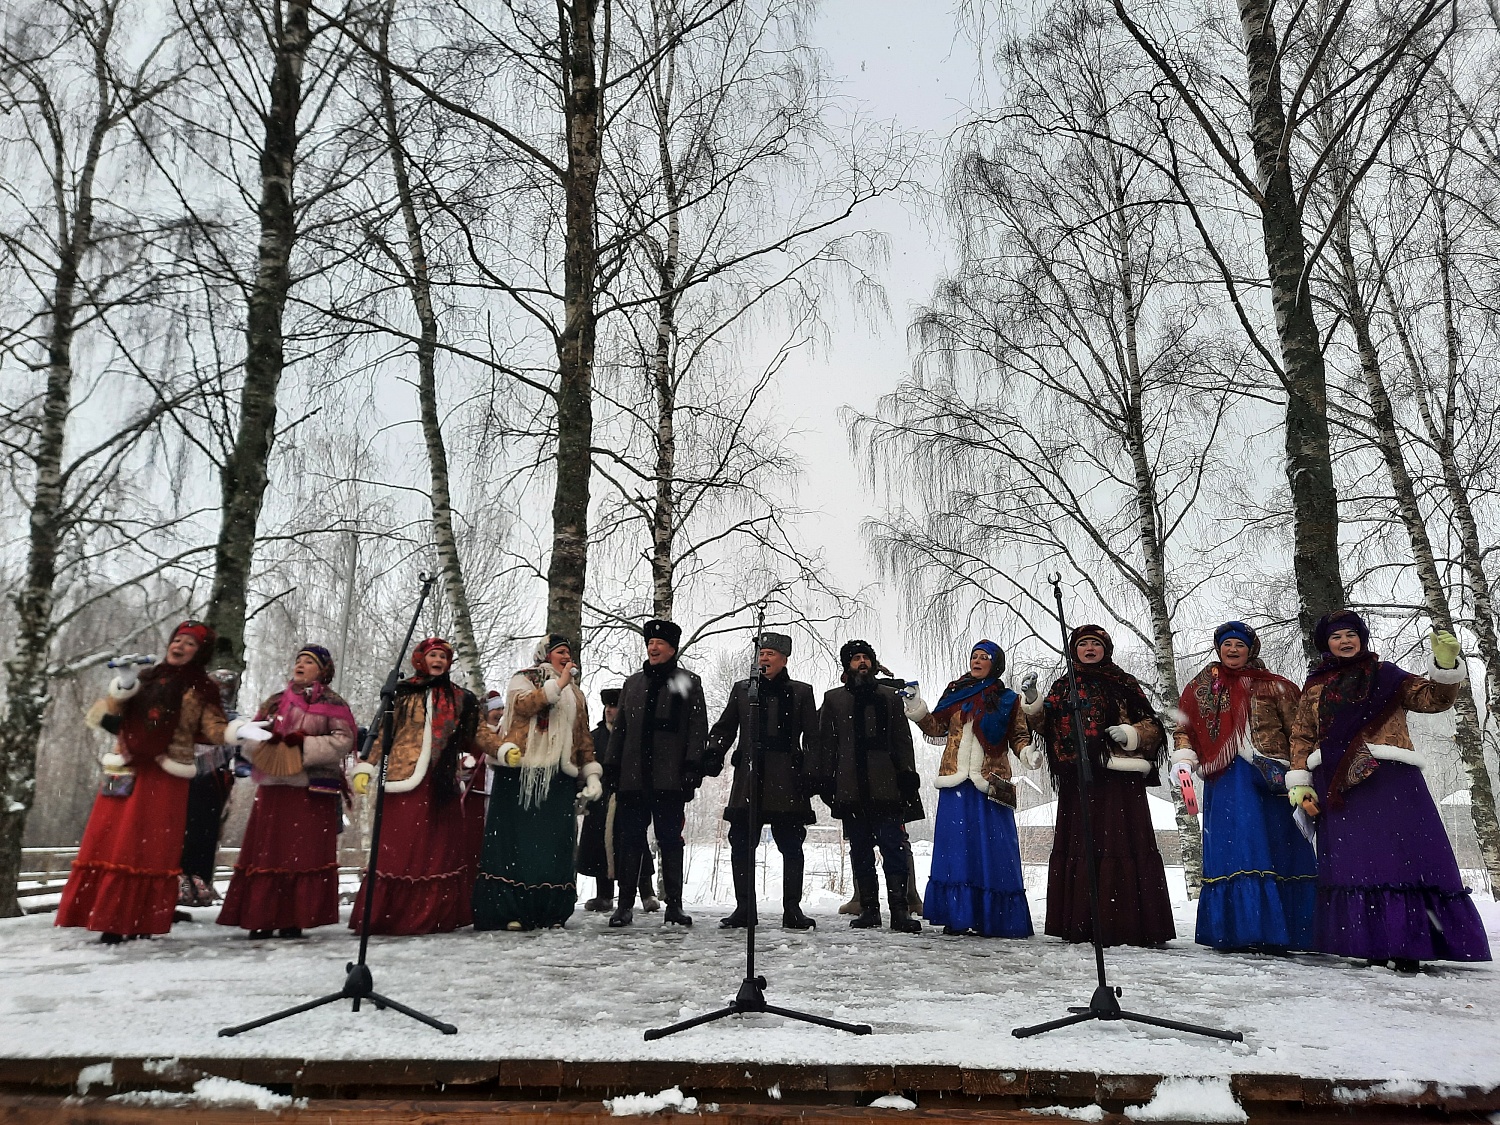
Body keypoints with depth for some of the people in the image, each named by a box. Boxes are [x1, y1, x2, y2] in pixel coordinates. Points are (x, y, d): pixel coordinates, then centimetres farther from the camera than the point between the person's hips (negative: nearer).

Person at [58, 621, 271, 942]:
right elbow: (98, 716, 11)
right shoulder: (146, 677, 14)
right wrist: (122, 689, -5)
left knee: (151, 850, -4)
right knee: (108, 845, 3)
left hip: (165, 778, -4)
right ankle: (106, 918, 11)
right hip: (126, 773, 4)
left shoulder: (201, 689, 4)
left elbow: (213, 729, -6)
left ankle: (140, 924, 1)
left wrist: (238, 730, -26)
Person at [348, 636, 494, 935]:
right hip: (406, 779, -2)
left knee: (440, 849, 1)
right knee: (398, 847, -7)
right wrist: (366, 768, -1)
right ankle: (388, 915, 1)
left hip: (443, 782, 2)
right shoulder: (402, 694, 10)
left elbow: (478, 731, 8)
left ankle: (433, 916, 6)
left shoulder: (459, 698, 14)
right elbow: (383, 735, 9)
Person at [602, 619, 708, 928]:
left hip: (670, 778, -3)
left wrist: (693, 767, -10)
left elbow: (698, 729, 0)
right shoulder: (632, 684, 18)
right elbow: (620, 728, 19)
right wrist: (612, 765, 10)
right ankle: (625, 904, 11)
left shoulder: (688, 683, 7)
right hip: (633, 777, 3)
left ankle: (674, 905, 10)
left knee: (671, 841, 2)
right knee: (629, 840, 3)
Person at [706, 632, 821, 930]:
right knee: (742, 845, 1)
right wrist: (713, 754, 0)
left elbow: (812, 737, 8)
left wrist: (810, 772, -2)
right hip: (748, 779, 2)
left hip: (787, 781, -2)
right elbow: (725, 727, 16)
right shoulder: (742, 689, 16)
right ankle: (744, 909, 10)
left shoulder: (801, 692, 10)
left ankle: (792, 910, 10)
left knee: (791, 847, 1)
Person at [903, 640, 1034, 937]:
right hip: (956, 781, 2)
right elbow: (936, 727, 12)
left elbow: (1018, 736, 7)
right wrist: (917, 710, -4)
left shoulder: (1007, 700, 7)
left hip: (989, 784, -2)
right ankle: (957, 916, 5)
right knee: (955, 849, 1)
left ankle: (994, 918, 2)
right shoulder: (956, 693, 13)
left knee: (991, 851, -3)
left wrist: (1027, 751, -14)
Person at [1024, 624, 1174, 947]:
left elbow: (1152, 726, 8)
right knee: (1077, 846, 2)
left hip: (1117, 776, -3)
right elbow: (1045, 726, 13)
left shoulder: (1122, 684, 8)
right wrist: (1033, 702, -4)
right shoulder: (1062, 687, 17)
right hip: (1076, 778, 3)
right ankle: (1080, 924, 7)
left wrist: (1130, 734, -11)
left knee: (1119, 846, -8)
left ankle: (1124, 924, -5)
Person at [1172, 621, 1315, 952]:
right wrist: (1183, 759, -3)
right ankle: (1238, 929, -4)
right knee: (1232, 851, -7)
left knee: (1280, 849, 0)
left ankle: (1277, 931, 8)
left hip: (1272, 779, 0)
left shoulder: (1273, 686, 10)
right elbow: (1184, 729, 13)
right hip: (1227, 780, 0)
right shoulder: (1201, 687, 13)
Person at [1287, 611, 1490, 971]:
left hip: (1390, 779, -1)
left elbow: (1433, 699, 3)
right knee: (1353, 862, -3)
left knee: (1401, 856, -9)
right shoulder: (1315, 688, 16)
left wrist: (1446, 666, -15)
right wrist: (1300, 785, 4)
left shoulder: (1386, 677, 13)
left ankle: (1407, 946, -7)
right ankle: (1374, 946, 0)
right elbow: (1301, 738, 13)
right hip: (1338, 787, 1)